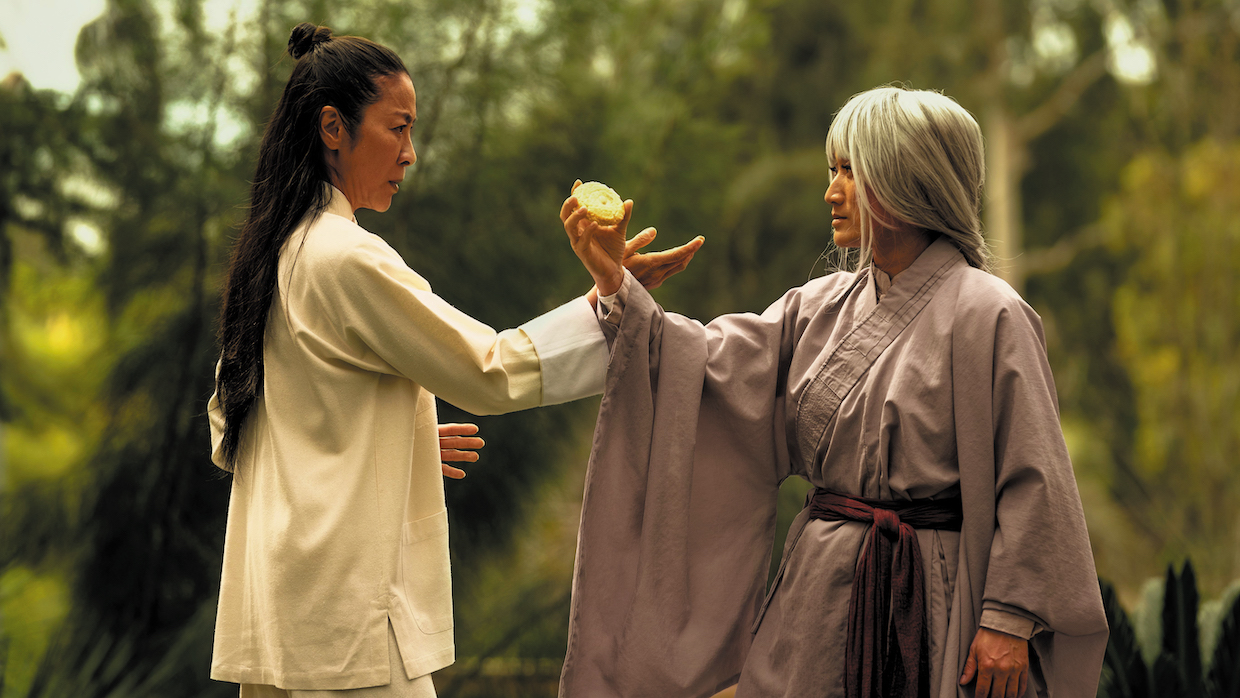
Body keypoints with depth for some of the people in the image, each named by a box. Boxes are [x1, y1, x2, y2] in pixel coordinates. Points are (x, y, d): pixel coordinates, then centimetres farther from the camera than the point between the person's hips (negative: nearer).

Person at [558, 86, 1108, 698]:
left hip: (929, 598, -6)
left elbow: (1032, 480, -12)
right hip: (819, 586, 6)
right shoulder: (823, 305, 11)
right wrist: (614, 283, -6)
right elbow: (716, 361, 3)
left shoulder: (985, 314, -10)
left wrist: (1009, 620, -15)